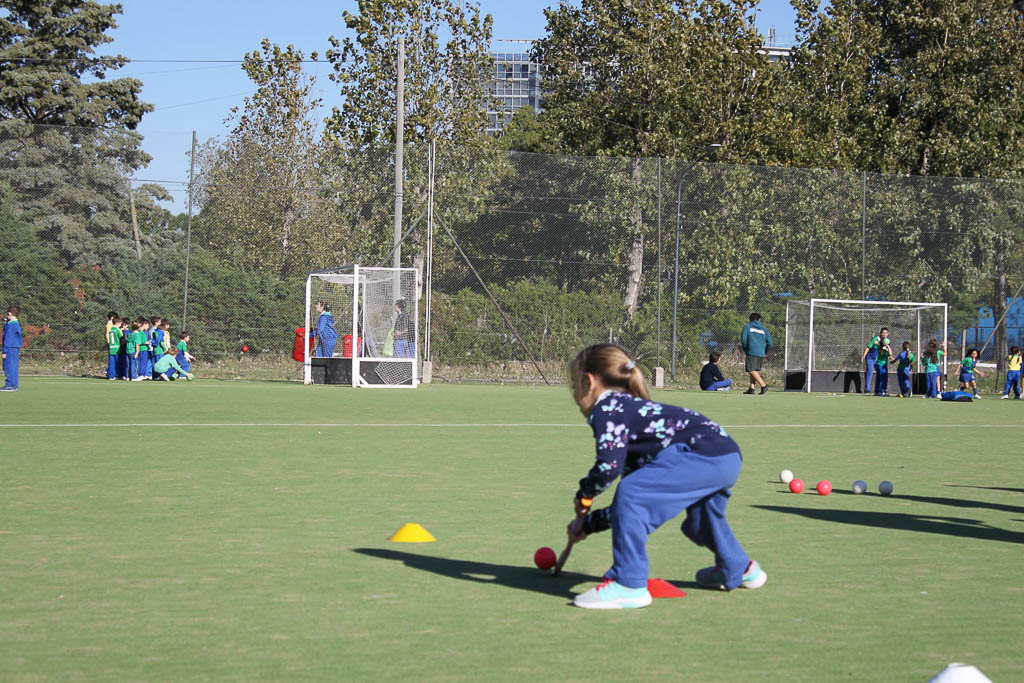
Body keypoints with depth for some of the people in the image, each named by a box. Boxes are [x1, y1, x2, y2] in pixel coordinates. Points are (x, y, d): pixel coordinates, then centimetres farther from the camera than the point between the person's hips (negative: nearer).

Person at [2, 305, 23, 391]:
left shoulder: (11, 325, -15)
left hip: (10, 349, -10)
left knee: (9, 367, -7)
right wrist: (5, 322, 19)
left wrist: (4, 351, -13)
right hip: (16, 348, 10)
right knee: (13, 367, 12)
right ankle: (13, 385, 14)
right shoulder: (17, 324, 14)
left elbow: (8, 339, -15)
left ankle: (10, 385, -8)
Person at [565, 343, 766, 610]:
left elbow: (609, 466, -15)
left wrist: (583, 496, 6)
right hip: (729, 458, 11)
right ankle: (738, 570, 57)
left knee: (632, 494, -16)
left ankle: (629, 585, -12)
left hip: (704, 455, -11)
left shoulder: (606, 408, 1)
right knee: (699, 523, 35)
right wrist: (588, 523, 35)